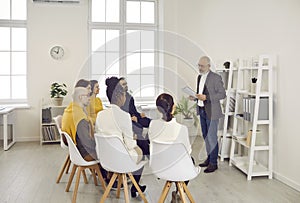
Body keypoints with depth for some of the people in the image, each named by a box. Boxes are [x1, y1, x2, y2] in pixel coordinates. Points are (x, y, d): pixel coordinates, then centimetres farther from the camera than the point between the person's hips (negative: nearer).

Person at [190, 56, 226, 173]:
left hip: (211, 112, -8)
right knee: (205, 136, 14)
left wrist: (206, 97, -22)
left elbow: (222, 94, -14)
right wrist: (195, 97, 1)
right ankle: (209, 158, 27)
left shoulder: (216, 78, -11)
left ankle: (213, 163, 7)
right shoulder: (199, 77, 13)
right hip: (202, 110, 8)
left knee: (212, 137, -3)